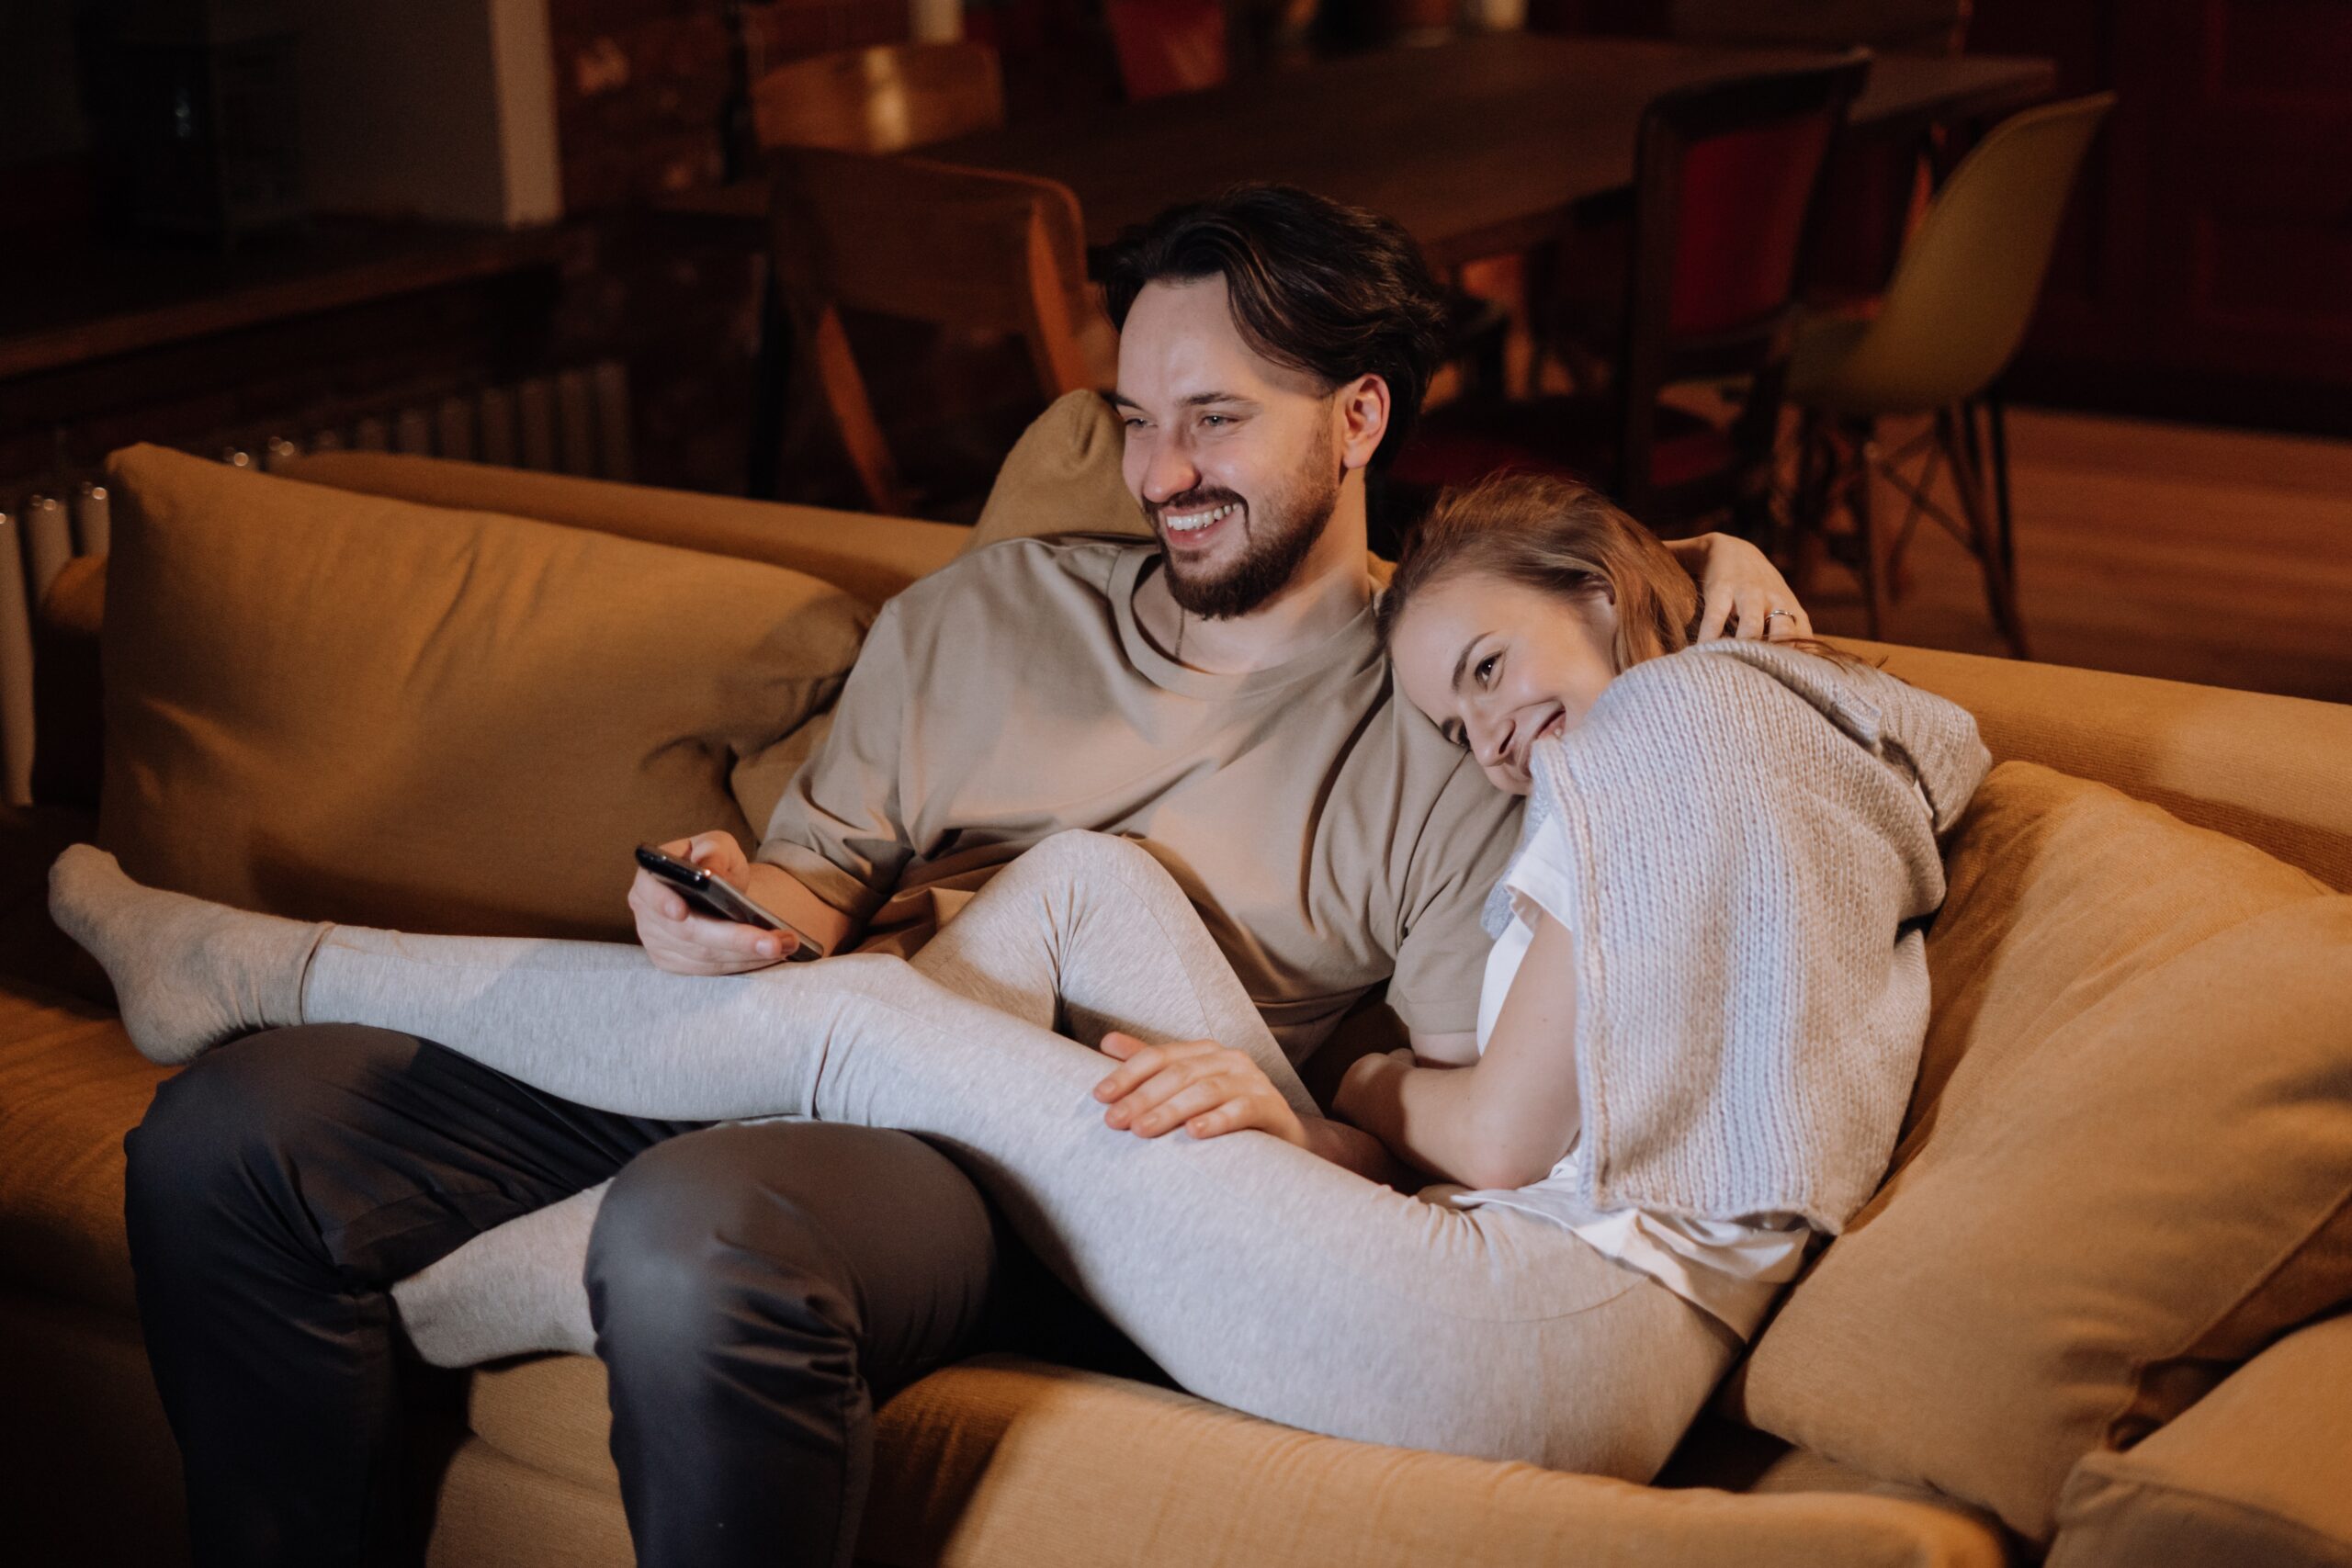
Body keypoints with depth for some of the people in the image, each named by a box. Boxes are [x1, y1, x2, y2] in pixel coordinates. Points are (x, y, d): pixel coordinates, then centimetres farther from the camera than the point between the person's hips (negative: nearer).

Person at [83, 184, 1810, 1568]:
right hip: (769, 1077, 6)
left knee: (697, 1238, -41)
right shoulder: (981, 612, 20)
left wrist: (1275, 1088, -18)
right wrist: (746, 916, -6)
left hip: (1011, 1162, -5)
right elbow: (827, 867, 17)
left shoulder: (1442, 735, 6)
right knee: (230, 1134, -10)